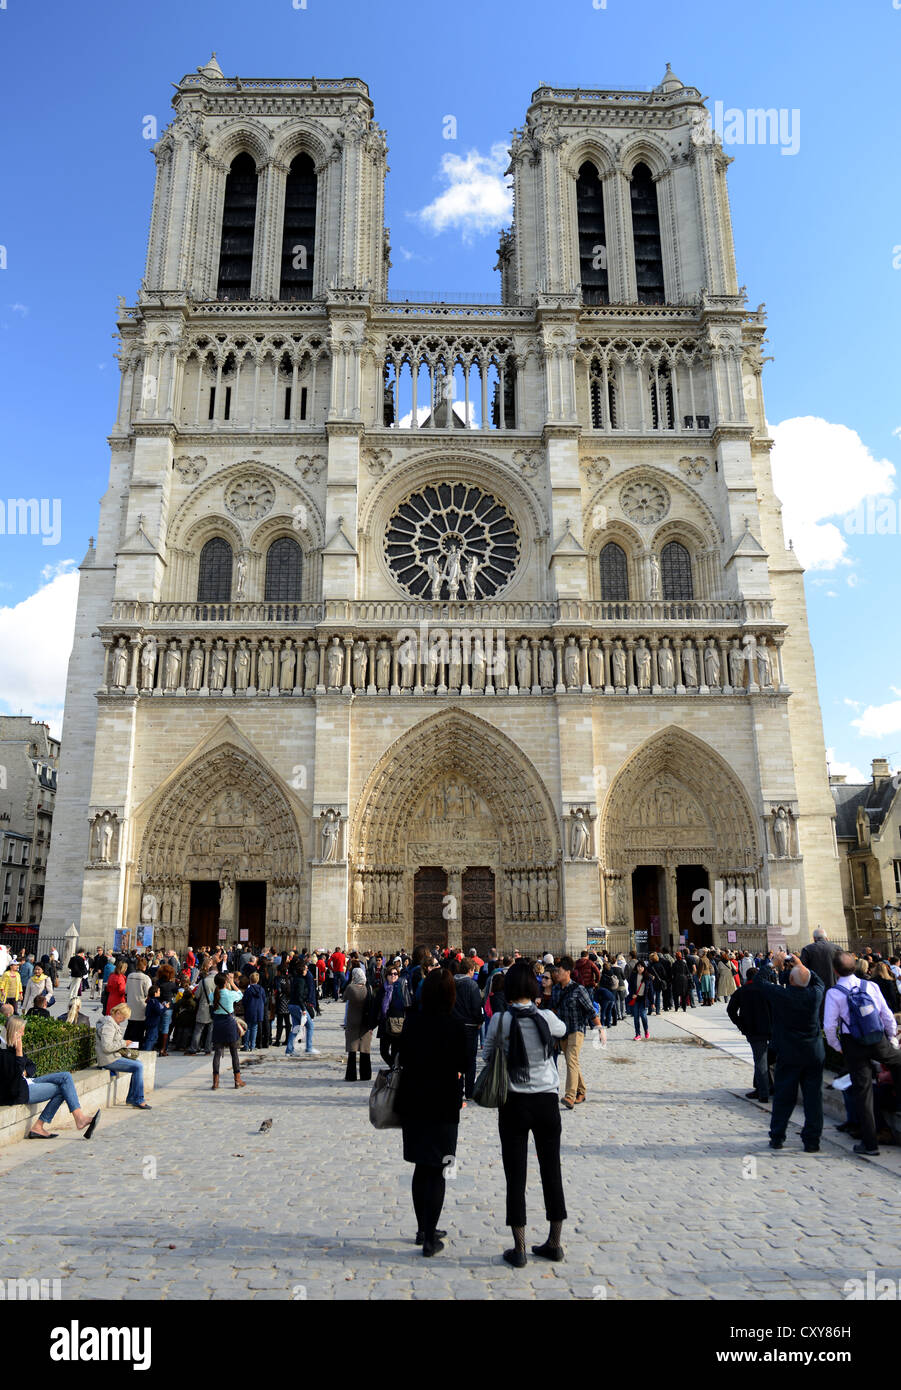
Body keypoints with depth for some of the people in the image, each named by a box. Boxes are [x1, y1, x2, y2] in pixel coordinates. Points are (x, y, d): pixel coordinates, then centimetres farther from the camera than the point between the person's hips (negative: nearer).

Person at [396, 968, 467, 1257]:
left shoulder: (412, 1020, -3)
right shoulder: (453, 1025, -15)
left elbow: (402, 1057, 4)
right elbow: (461, 1066, -9)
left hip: (412, 1101, 4)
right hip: (443, 1104, -4)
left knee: (421, 1167, 18)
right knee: (436, 1171, 6)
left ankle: (423, 1229, 30)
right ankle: (430, 1240, 9)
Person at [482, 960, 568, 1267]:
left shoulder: (500, 1020, -12)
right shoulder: (546, 1018, -8)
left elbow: (487, 1056, 0)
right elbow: (562, 1029, 15)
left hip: (514, 1103, -2)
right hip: (547, 1101, 2)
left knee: (515, 1176, 7)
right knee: (551, 1172, 14)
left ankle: (519, 1249, 12)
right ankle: (554, 1243, 25)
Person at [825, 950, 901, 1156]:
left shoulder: (834, 993, -12)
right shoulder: (871, 986, -4)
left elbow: (829, 1025, -13)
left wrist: (836, 1046, 4)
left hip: (854, 1046, -2)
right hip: (880, 1041, 2)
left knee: (862, 1091, 5)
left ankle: (869, 1144, 11)